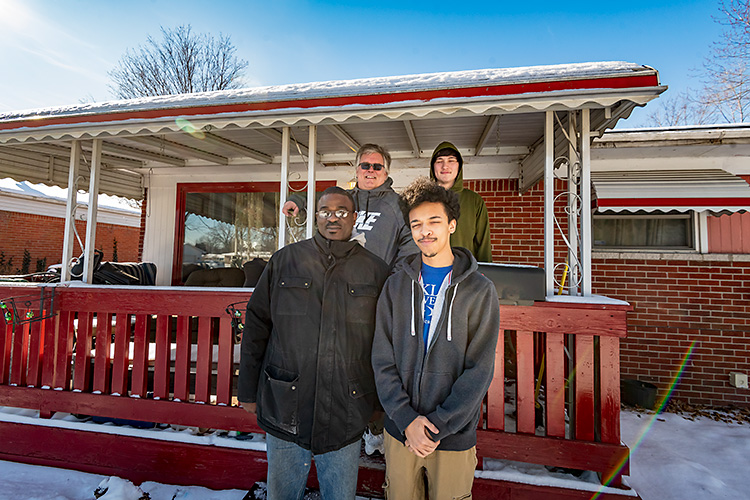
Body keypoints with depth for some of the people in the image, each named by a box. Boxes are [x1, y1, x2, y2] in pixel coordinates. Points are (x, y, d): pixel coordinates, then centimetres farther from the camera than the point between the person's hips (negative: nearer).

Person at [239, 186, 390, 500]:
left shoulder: (376, 271, -2)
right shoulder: (284, 261, -1)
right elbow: (256, 327, 3)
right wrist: (248, 391, 5)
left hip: (345, 415, 0)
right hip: (283, 407, 1)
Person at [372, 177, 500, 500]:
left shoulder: (480, 290, -7)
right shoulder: (396, 286, -1)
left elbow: (479, 371, -10)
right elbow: (382, 360, -3)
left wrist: (437, 425, -14)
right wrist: (407, 419, -12)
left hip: (455, 437, -2)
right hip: (400, 431, 2)